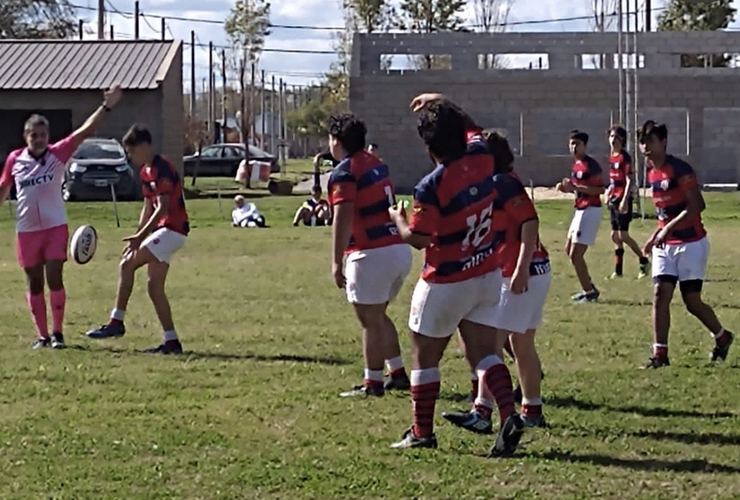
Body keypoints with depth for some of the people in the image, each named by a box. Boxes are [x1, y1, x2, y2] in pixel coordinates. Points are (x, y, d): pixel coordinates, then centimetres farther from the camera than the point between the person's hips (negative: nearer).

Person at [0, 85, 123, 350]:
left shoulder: (58, 154, -8)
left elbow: (84, 131, -17)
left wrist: (106, 107, -27)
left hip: (55, 226, -2)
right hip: (27, 229, 2)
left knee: (54, 278, -7)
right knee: (34, 283, 7)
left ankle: (57, 332, 6)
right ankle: (42, 335, 16)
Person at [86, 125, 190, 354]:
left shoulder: (162, 169, -16)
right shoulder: (146, 172, 15)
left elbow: (163, 208, -22)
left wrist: (140, 237, -24)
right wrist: (138, 237, 13)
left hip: (172, 230, -10)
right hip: (162, 230, 10)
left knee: (127, 265, -16)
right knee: (155, 287, 5)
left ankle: (116, 322, -12)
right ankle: (171, 341, 5)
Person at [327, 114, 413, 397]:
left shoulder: (344, 173, -10)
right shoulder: (377, 165, 15)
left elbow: (343, 220, -18)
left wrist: (337, 262, -18)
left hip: (373, 254, -9)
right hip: (400, 249, 9)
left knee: (370, 321, 0)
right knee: (378, 316, 22)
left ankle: (372, 383, 5)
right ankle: (397, 374, 24)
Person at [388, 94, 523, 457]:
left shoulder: (431, 187, -22)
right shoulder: (481, 160, -4)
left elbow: (417, 239, -16)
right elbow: (471, 129, 19)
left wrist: (397, 217, 3)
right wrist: (440, 105, 28)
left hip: (446, 283, -6)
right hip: (488, 275, 6)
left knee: (425, 358, 10)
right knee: (484, 352, 7)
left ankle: (422, 433, 17)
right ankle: (508, 415, -14)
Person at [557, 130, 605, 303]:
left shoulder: (591, 165, -15)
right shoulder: (576, 164, 13)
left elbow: (600, 189, -23)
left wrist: (575, 187, -29)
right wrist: (567, 187, 5)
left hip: (590, 210, -10)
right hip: (580, 210, 10)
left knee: (575, 254, -9)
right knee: (569, 249, 19)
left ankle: (589, 292, 1)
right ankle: (589, 287, 29)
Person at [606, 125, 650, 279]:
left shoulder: (624, 157, -12)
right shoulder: (612, 157, 12)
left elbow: (629, 180, -16)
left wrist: (624, 201, -22)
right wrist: (609, 191, 16)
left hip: (623, 199, -9)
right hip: (614, 200, 9)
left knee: (623, 235, -9)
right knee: (615, 235, 10)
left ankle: (644, 261, 5)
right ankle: (618, 270, 16)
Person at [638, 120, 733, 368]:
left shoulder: (680, 169, -16)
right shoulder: (651, 173, 8)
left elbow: (696, 206, -21)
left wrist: (668, 229, -24)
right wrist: (656, 235, 12)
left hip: (691, 243, -7)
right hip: (665, 245, 7)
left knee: (692, 300, -1)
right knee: (660, 294, -6)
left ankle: (722, 337, 25)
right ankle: (660, 353, -4)